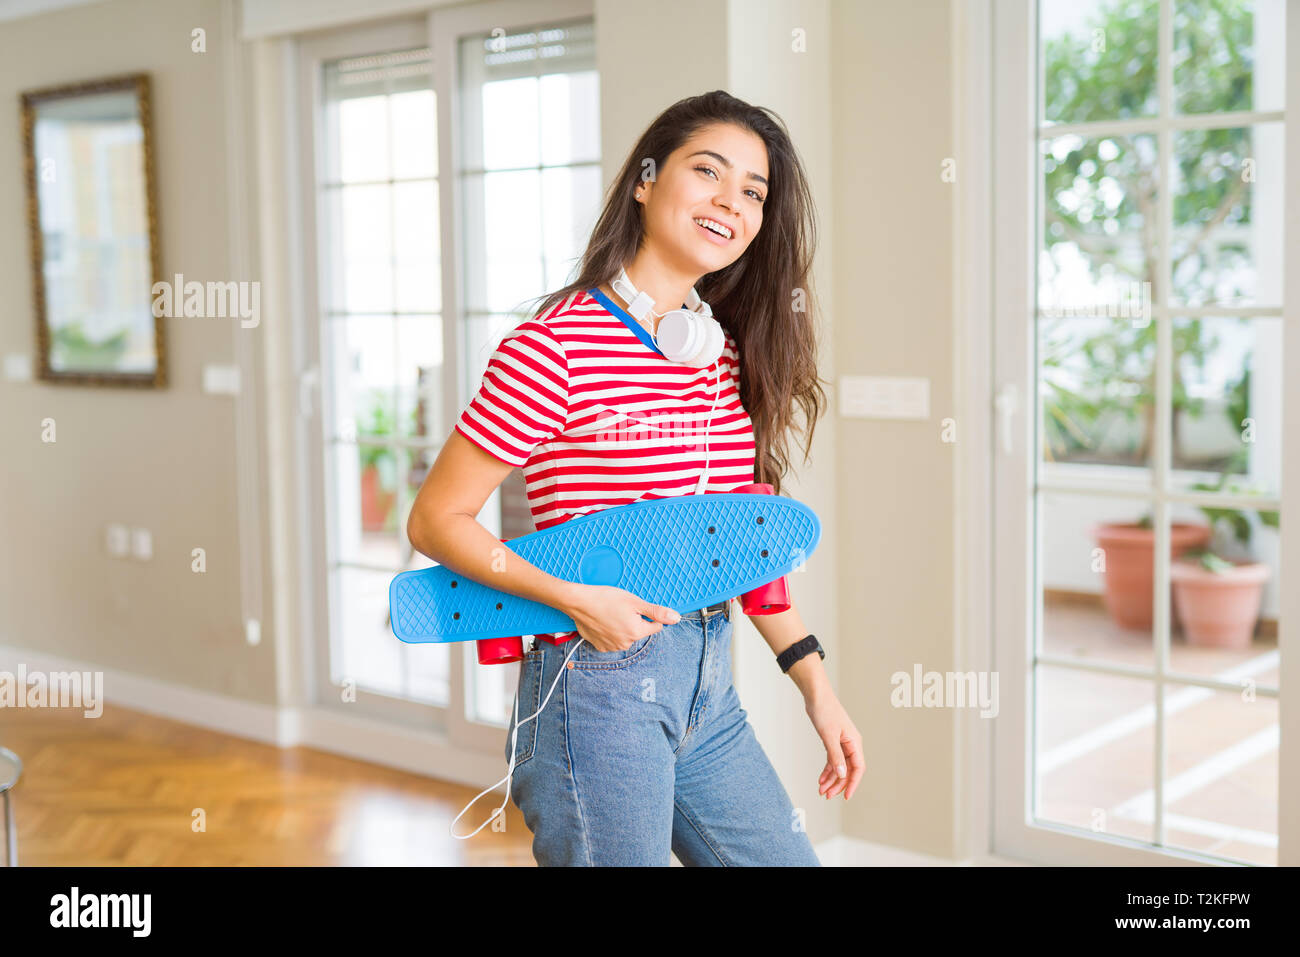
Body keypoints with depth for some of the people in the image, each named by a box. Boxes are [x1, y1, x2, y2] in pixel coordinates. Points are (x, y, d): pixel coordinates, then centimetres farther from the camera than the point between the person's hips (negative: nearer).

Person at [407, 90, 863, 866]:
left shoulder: (730, 356, 9)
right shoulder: (557, 347, -14)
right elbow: (437, 521, -11)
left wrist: (815, 683, 12)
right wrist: (575, 598, -21)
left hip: (710, 692, 7)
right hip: (598, 685, -7)